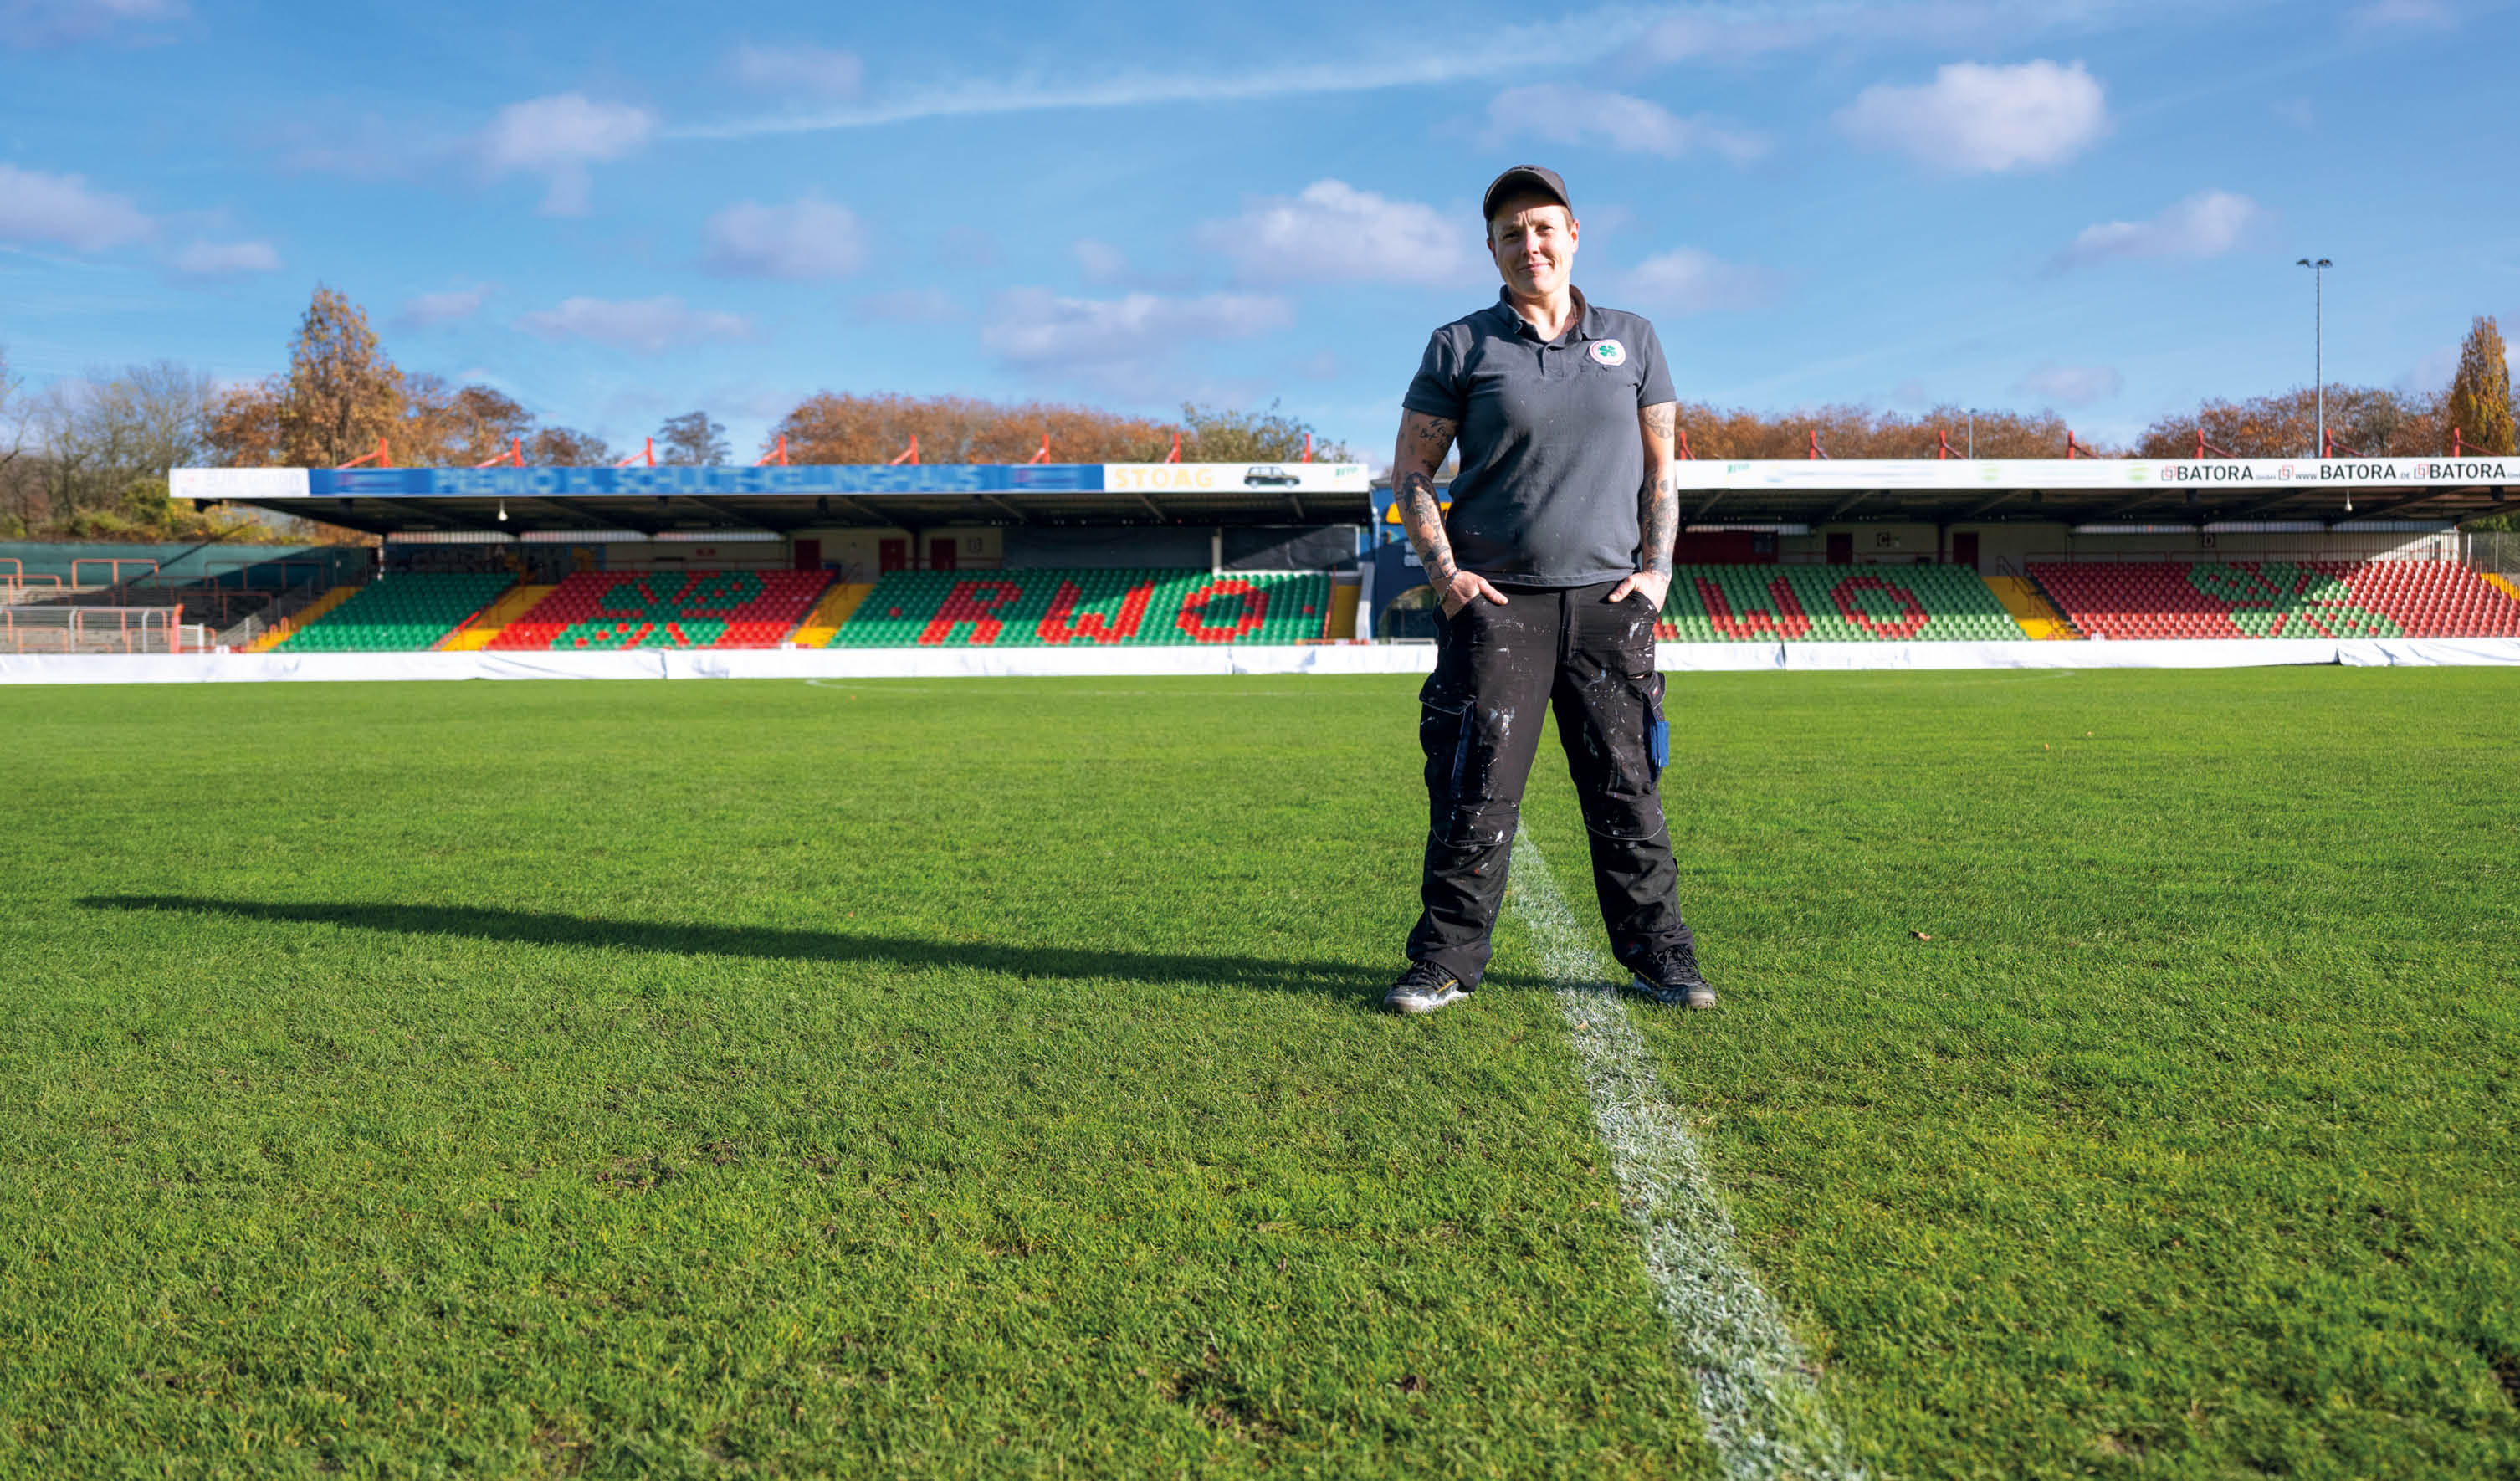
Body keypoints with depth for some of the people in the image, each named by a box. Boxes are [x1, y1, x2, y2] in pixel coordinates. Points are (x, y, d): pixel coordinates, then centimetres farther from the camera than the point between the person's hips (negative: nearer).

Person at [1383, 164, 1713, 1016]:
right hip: (1495, 602, -2)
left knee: (1628, 789, 5)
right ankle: (1447, 961, 7)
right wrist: (1443, 570, -6)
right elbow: (1409, 473, 6)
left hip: (1609, 601, 2)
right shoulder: (1460, 348, 6)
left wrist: (1657, 569, 3)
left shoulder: (1631, 340, 13)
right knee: (1475, 790, -3)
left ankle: (1658, 957, 16)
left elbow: (1660, 468, 15)